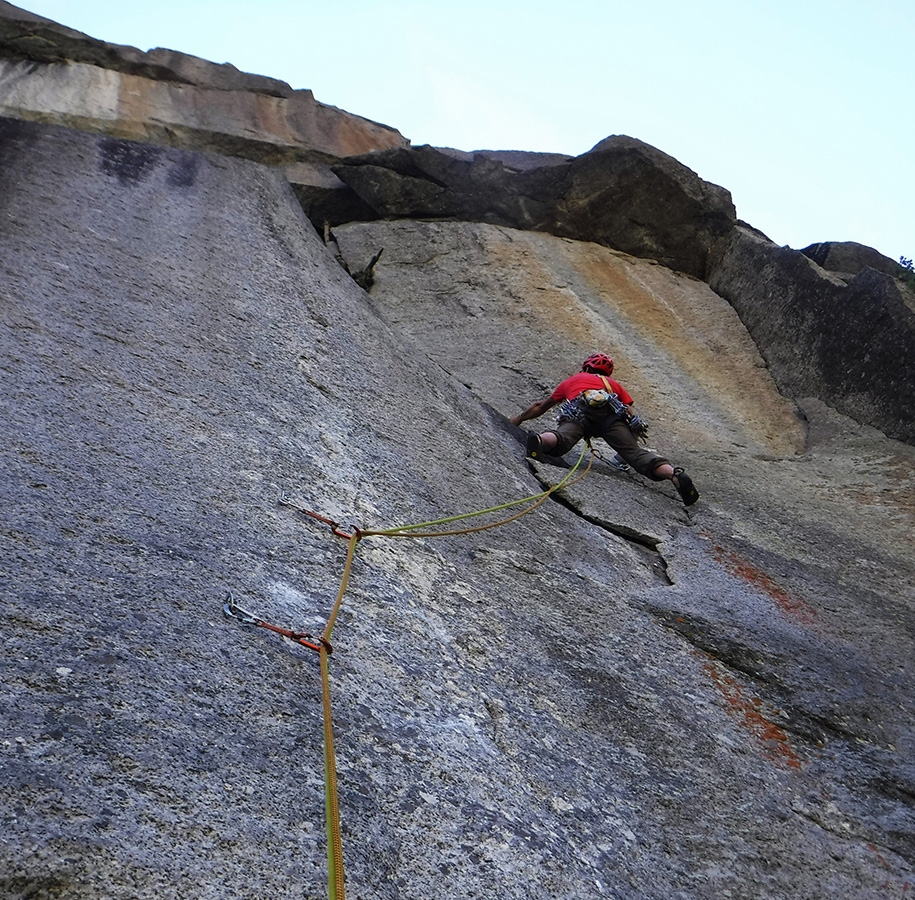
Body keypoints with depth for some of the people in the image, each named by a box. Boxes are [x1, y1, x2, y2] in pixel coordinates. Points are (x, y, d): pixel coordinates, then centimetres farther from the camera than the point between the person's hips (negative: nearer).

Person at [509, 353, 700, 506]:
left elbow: (541, 406, 49)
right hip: (611, 412, 1)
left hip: (579, 411, -1)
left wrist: (518, 419, 64)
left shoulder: (572, 380, 41)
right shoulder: (614, 384, 40)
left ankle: (540, 439, -58)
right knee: (635, 452, -9)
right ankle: (674, 474, -31)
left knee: (561, 438, -25)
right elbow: (630, 413, 25)